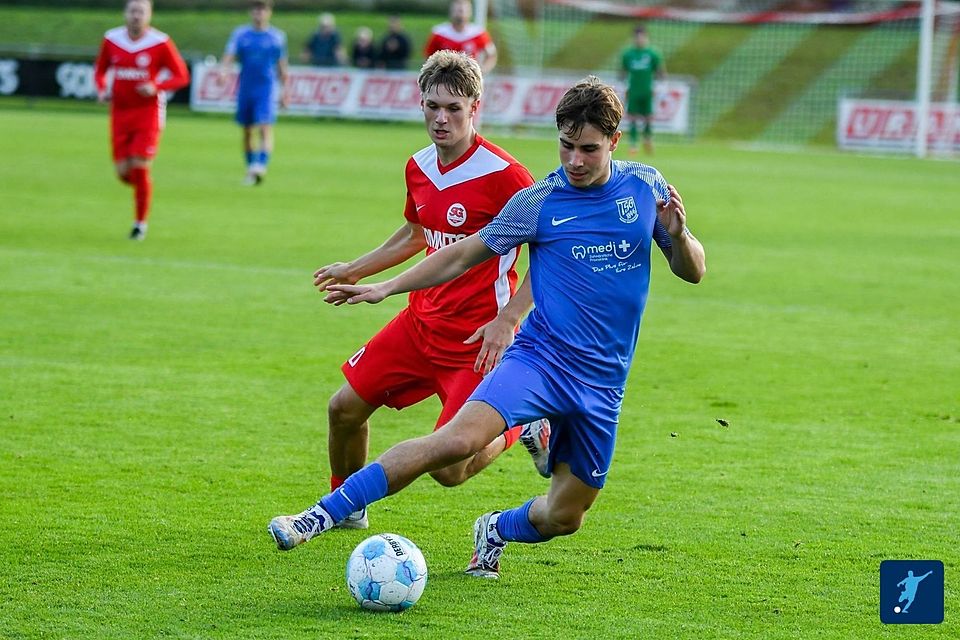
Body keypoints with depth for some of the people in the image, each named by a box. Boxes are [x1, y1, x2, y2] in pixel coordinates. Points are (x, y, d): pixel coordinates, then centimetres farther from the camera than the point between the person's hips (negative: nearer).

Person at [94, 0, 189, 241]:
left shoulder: (160, 42, -9)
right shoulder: (111, 40, 2)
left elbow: (181, 76, -3)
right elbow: (100, 69, 17)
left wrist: (156, 87, -20)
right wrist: (102, 90, -3)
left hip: (148, 113, -3)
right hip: (120, 111, 4)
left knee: (140, 167, -11)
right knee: (123, 172, -2)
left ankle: (141, 223, 7)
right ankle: (143, 189, 35)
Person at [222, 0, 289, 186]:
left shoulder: (277, 36, 5)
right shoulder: (240, 34, 6)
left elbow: (281, 66, 12)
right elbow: (230, 55, -6)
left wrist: (284, 91, 13)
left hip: (267, 89, -2)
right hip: (245, 89, 2)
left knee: (265, 129, -18)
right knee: (247, 132, 10)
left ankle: (261, 167, -28)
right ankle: (251, 169, 22)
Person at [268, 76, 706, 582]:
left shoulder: (645, 187, 3)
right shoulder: (537, 202, -3)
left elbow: (692, 271, 10)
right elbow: (463, 255, 6)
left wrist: (677, 236, -12)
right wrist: (385, 287, 1)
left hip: (602, 384, 3)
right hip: (540, 358, -3)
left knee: (564, 516, 5)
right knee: (459, 439, -28)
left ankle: (494, 531, 40)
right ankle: (321, 516, -26)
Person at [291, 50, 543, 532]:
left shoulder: (501, 174, -19)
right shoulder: (419, 167, 5)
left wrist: (508, 320, -23)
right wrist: (353, 271, 28)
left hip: (477, 338, -7)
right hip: (421, 323, 7)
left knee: (448, 470, -13)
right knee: (345, 408, 9)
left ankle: (521, 428, 17)